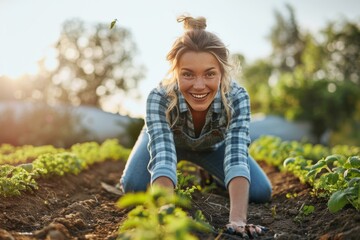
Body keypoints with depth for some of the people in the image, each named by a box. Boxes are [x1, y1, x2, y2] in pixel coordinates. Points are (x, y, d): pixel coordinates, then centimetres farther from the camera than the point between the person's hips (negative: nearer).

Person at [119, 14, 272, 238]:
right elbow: (162, 156, -49)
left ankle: (210, 174, 21)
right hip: (167, 139, -1)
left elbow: (237, 156, -47)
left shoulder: (237, 98, -38)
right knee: (133, 187, -25)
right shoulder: (159, 98, -41)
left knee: (261, 192, -12)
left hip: (212, 145, 1)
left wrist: (238, 219, -60)